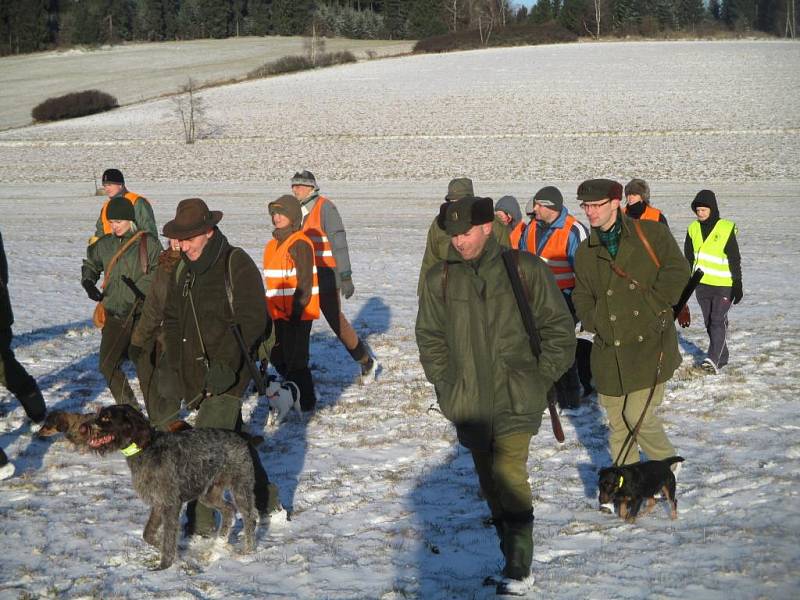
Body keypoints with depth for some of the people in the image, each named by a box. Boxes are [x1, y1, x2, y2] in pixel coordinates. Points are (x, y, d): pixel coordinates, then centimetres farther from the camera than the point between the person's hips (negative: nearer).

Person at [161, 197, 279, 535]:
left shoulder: (237, 265, -12)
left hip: (228, 372, -8)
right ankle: (264, 498, 32)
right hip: (196, 374, 8)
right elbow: (172, 320, 18)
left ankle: (200, 521, -9)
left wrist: (226, 365, -22)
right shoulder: (183, 270, 11)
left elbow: (251, 320, -16)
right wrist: (177, 366, 7)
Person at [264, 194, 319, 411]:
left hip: (298, 313, -9)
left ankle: (307, 402, 7)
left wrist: (296, 312, -19)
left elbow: (304, 282, -16)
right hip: (279, 312, 9)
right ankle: (298, 392, 30)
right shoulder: (274, 244, 15)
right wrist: (269, 309, 21)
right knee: (277, 357, 14)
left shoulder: (300, 243, -13)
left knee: (295, 360, -5)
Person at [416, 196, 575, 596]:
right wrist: (446, 385, 3)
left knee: (509, 476, -14)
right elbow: (430, 337, 11)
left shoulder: (524, 269, -4)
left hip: (515, 399, -4)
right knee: (490, 483, 11)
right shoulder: (440, 278, 2)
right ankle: (512, 560, 23)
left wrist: (539, 378, -3)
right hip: (470, 402, 4)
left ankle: (519, 569, -7)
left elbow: (558, 328, 2)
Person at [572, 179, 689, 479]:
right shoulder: (585, 252, 11)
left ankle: (666, 465, 17)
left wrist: (651, 305, -12)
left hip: (650, 344, -4)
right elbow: (581, 295, 18)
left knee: (639, 415, -10)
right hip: (609, 351, 4)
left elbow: (677, 272, -6)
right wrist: (594, 320, 0)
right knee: (617, 420, 8)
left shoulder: (651, 233, -3)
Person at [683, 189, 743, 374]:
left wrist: (737, 286, -8)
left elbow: (735, 259, -6)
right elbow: (689, 257, 15)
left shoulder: (726, 229, -9)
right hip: (702, 284, 5)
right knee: (709, 322, 10)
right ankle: (722, 357, 21)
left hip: (723, 284, -5)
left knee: (718, 320, -13)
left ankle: (713, 359, -18)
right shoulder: (694, 229, 5)